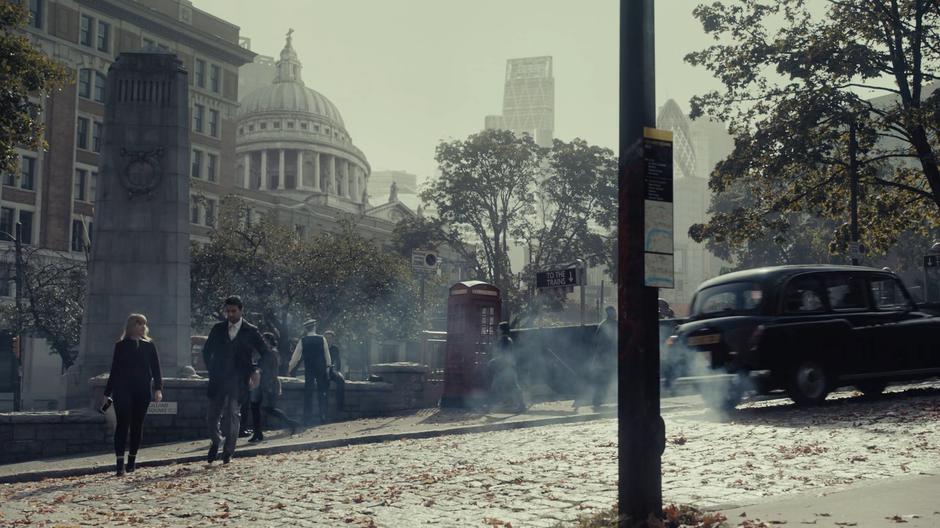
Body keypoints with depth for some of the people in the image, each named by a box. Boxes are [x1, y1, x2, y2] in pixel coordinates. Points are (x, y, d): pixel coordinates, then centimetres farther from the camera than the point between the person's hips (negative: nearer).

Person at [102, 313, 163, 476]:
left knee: (137, 425, 5)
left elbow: (156, 368, 6)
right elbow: (114, 370, 10)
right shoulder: (121, 346, 6)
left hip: (142, 391, 1)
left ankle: (132, 460, 17)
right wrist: (107, 394, 8)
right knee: (123, 424, -10)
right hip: (123, 390, -1)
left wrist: (158, 388, -8)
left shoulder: (149, 345, 9)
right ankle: (120, 462, -12)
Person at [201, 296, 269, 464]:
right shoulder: (218, 329, 8)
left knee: (232, 416, -8)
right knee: (212, 417, 2)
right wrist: (212, 370, 7)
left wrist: (255, 371, -4)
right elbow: (206, 352, 17)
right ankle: (216, 441, 30)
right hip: (218, 381, 2)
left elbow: (267, 354, 6)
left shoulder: (251, 331, 1)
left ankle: (228, 451, 8)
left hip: (238, 382, -2)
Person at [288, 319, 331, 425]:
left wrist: (289, 369, 10)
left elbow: (296, 356, 1)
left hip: (308, 370, 0)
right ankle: (323, 417, 0)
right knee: (322, 393, 7)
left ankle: (308, 420, 1)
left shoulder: (302, 341, -2)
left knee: (308, 394, 4)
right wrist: (328, 367, 8)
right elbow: (327, 355, 0)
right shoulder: (322, 339, -2)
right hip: (321, 369, 0)